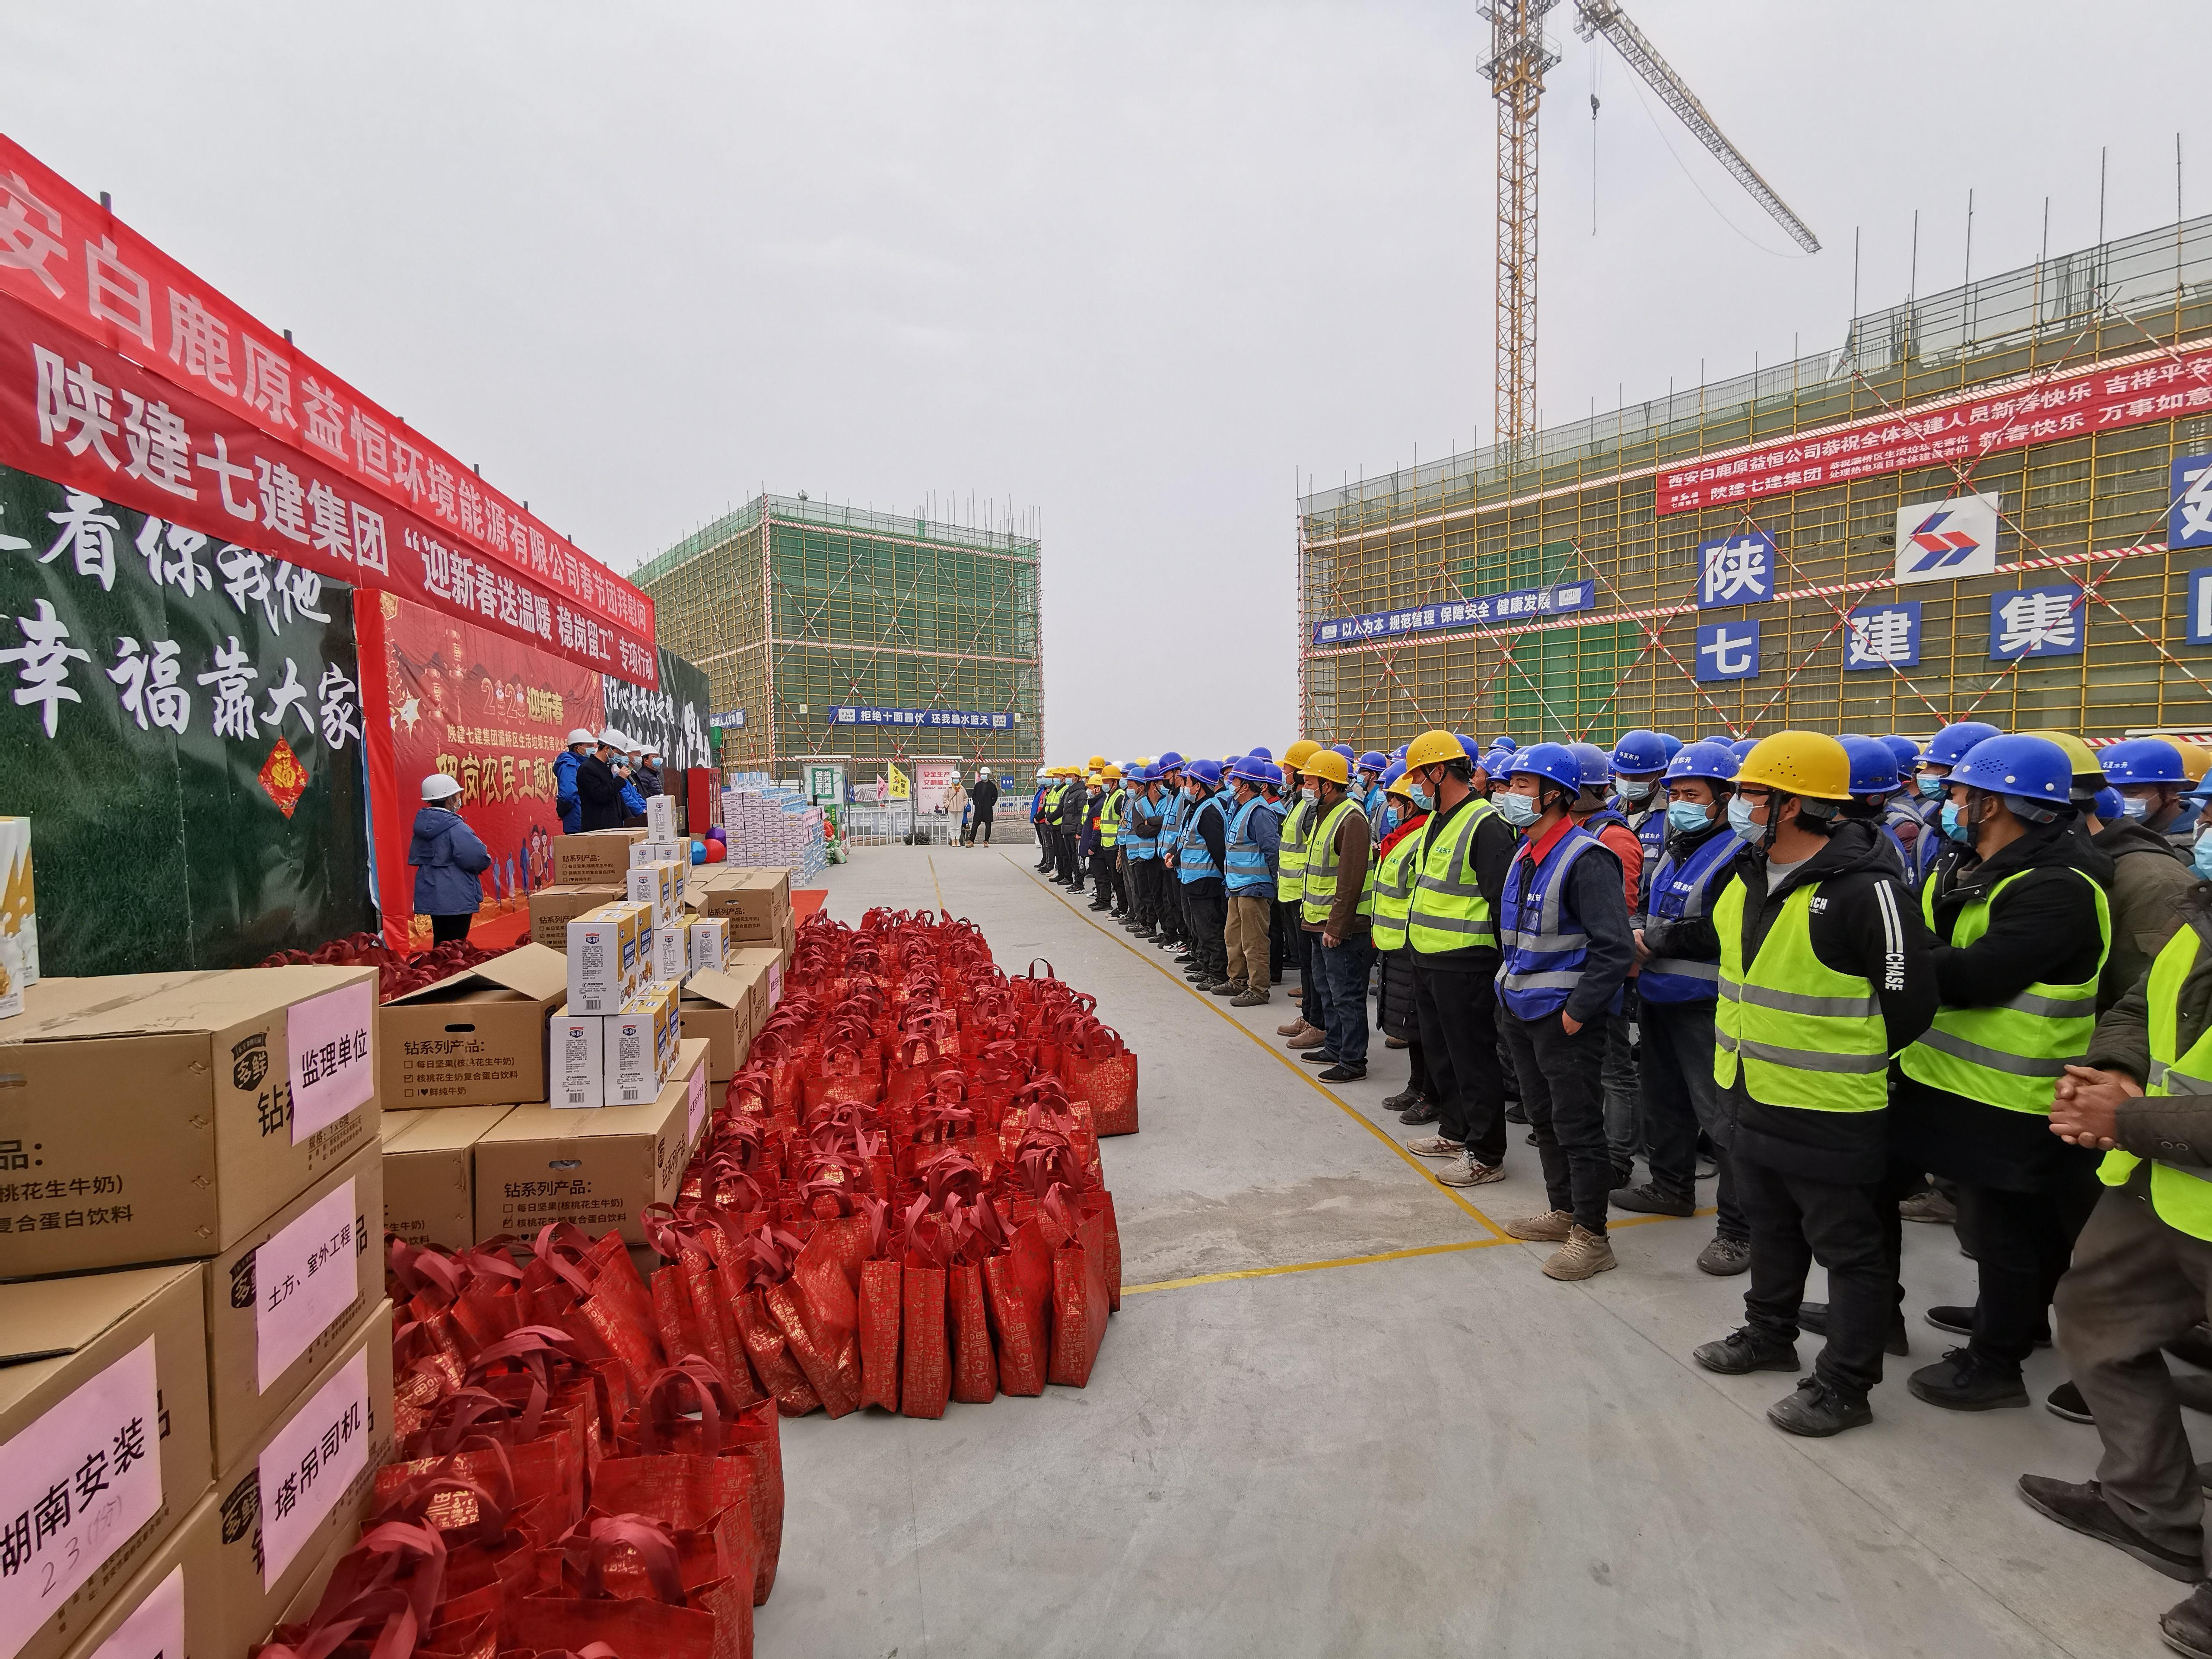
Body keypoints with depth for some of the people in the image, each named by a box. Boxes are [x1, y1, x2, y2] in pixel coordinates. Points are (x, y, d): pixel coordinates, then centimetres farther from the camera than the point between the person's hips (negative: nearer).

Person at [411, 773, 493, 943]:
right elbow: (480, 859, -23)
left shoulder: (422, 825, 6)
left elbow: (414, 857, 16)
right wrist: (485, 861, -1)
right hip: (456, 899, -8)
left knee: (441, 944, 17)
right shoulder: (455, 828, -19)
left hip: (431, 896, 8)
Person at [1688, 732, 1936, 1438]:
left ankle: (1844, 1385, 24)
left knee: (1850, 1248, 10)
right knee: (1772, 1229, 25)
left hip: (1830, 1110, -8)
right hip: (1754, 1095, 8)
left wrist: (1850, 1059, -2)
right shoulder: (1748, 878, 4)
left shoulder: (1865, 889, -22)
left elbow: (1909, 1003, -16)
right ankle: (1769, 1334, 44)